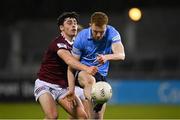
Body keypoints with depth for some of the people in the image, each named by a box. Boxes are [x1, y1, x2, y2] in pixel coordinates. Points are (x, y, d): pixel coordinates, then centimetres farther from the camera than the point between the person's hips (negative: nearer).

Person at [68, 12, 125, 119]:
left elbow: (121, 55, -28)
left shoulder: (112, 33, -14)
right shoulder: (81, 38, -16)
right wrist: (71, 90, -19)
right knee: (90, 80, -40)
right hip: (83, 71, -2)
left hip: (101, 74, 2)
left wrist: (106, 57, -50)